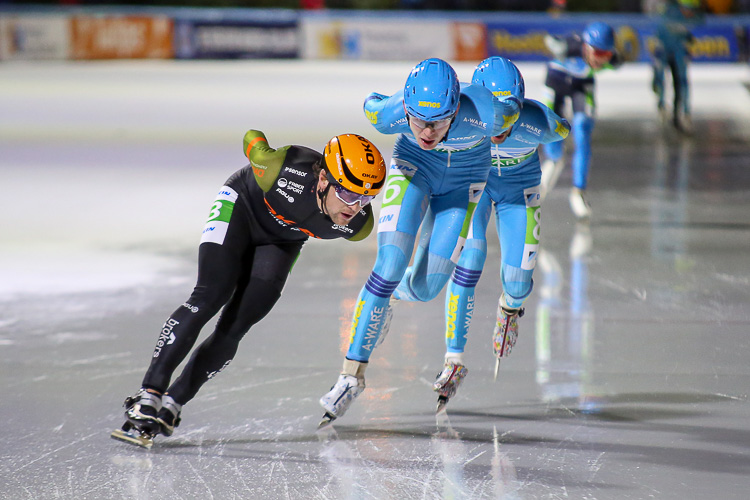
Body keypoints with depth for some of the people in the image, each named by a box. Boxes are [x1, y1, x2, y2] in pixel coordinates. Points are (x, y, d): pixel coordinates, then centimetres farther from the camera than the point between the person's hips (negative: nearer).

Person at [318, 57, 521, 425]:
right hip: (413, 166, 0)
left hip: (463, 181, 0)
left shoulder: (485, 117, -40)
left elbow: (511, 107, -15)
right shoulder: (388, 115, -34)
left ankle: (385, 296, 34)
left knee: (425, 288, -4)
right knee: (391, 262, -18)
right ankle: (353, 373, -9)